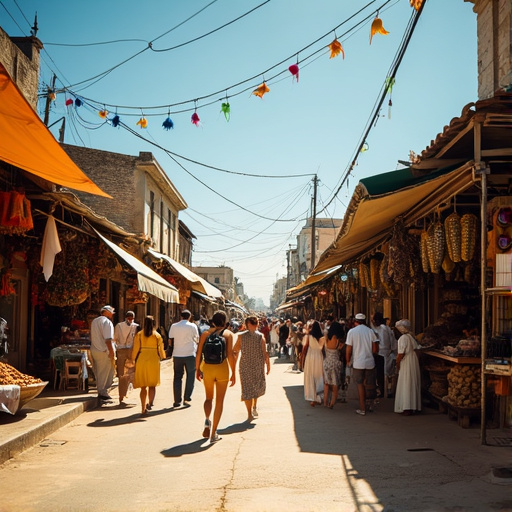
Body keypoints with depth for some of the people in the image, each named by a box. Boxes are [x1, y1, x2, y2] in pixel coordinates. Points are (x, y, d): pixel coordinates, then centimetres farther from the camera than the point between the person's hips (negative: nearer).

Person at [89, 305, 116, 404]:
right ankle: (103, 393, -2)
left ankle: (102, 393, 21)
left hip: (94, 351, 9)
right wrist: (111, 352, -21)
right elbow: (108, 339, -21)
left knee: (99, 373, 14)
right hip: (104, 352, -9)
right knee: (105, 374, -3)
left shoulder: (94, 321, 17)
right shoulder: (107, 322, -12)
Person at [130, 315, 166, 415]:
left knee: (143, 386, 8)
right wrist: (162, 357, 28)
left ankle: (144, 408, 4)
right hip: (154, 361, 0)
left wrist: (133, 359, 11)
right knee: (152, 384, 12)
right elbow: (161, 349, 7)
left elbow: (135, 349, -2)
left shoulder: (139, 334, -1)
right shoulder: (157, 335, 1)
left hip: (142, 361, 0)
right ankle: (150, 403, -9)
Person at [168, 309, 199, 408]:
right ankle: (187, 398, 1)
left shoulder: (174, 326, 2)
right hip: (190, 354, -2)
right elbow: (197, 340, 5)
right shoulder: (192, 326, -3)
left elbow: (170, 341, 5)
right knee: (190, 376, 9)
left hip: (177, 355, 2)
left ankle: (177, 401, 7)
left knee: (177, 377, 8)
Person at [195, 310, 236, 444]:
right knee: (219, 401, 9)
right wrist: (233, 373, -4)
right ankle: (213, 434, 9)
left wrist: (197, 369, 12)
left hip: (207, 368, 2)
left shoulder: (205, 333, 4)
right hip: (222, 368, -2)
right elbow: (230, 354, -9)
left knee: (209, 397, 23)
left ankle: (207, 420, -4)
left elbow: (199, 354, 1)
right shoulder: (228, 333, -2)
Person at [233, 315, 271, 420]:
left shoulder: (241, 336, -3)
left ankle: (250, 414, 7)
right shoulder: (260, 336, -7)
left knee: (247, 389, 7)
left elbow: (235, 352, 0)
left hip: (245, 366, 0)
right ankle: (255, 406, 15)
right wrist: (268, 365, 1)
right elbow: (265, 353, -9)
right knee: (258, 385, 23)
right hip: (258, 366, 0)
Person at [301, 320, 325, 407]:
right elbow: (322, 347, 0)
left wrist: (303, 360, 2)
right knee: (319, 377, 15)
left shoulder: (308, 336, -8)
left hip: (310, 356, -3)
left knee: (310, 377, 6)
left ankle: (312, 399, 2)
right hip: (319, 357, 3)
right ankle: (318, 398, 19)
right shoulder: (322, 337, -1)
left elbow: (305, 348, -6)